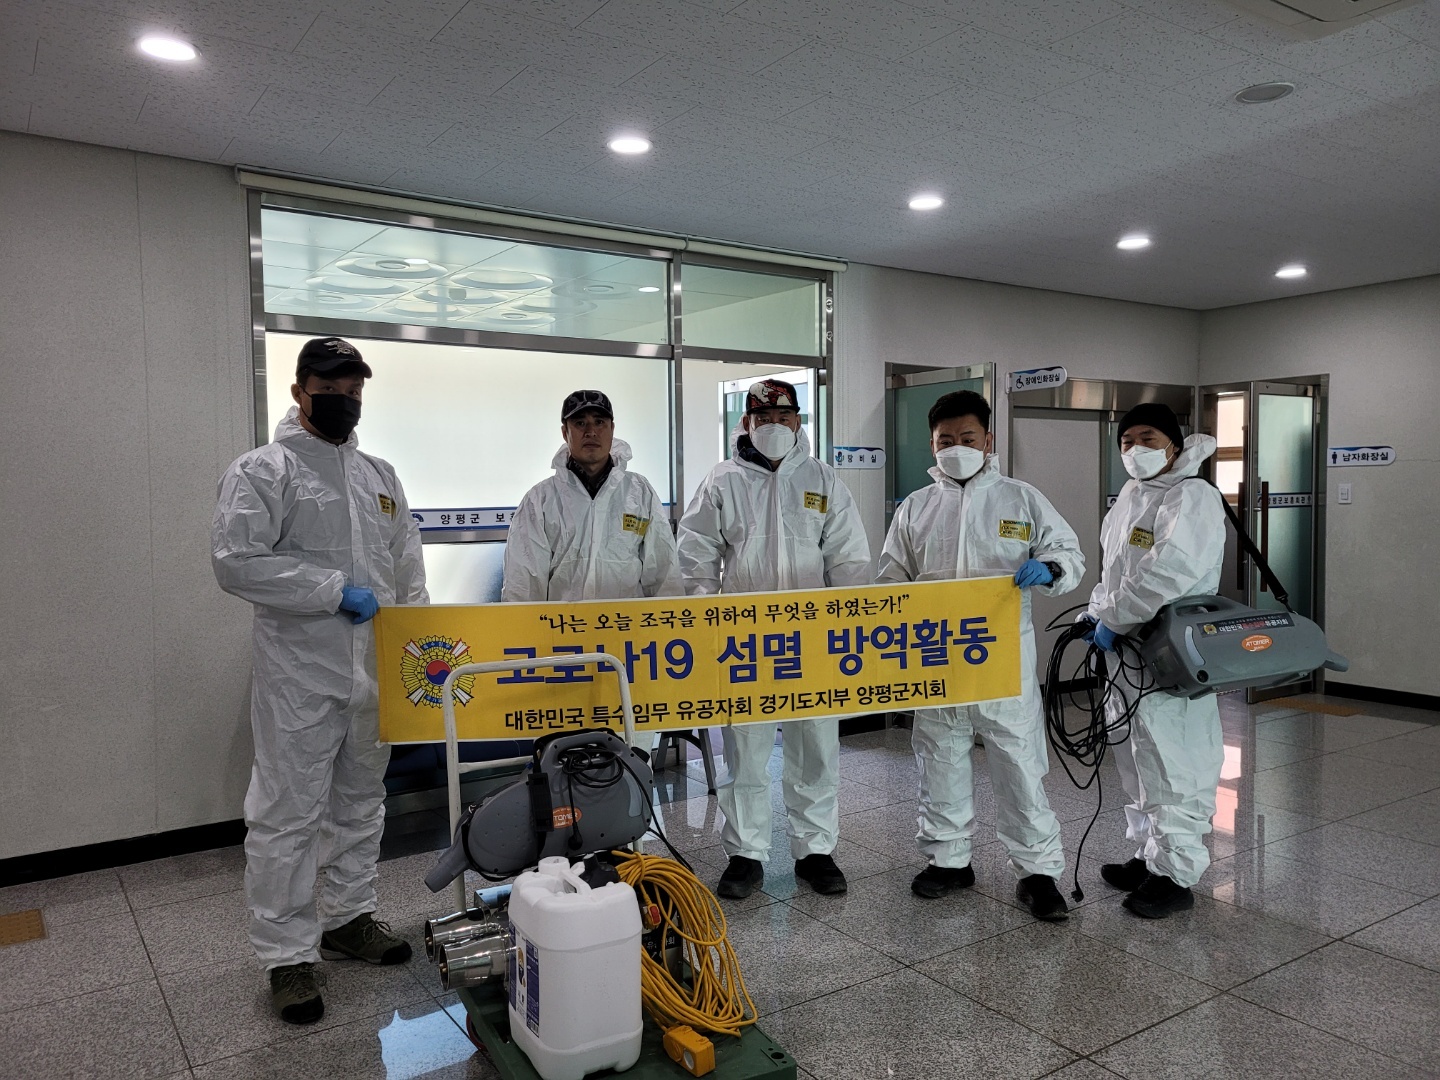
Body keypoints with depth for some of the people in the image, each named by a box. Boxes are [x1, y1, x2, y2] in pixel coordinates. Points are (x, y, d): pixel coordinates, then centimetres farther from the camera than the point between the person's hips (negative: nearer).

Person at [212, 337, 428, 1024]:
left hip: (375, 674, 7)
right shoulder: (263, 470, -6)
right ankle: (288, 955, 14)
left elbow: (409, 570, 16)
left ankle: (347, 917, 34)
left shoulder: (380, 475, 13)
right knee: (288, 817, 1)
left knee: (360, 804, 17)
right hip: (301, 678, -6)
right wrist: (335, 590, -18)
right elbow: (236, 560, -18)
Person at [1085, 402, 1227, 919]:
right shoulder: (1130, 496, 16)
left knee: (1172, 765, -3)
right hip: (1126, 651, 10)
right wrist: (1097, 612, 8)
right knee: (1137, 760, 18)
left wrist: (1113, 619, -19)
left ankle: (1176, 874, 8)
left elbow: (1169, 572, -26)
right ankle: (1151, 855, 32)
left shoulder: (1191, 498, -13)